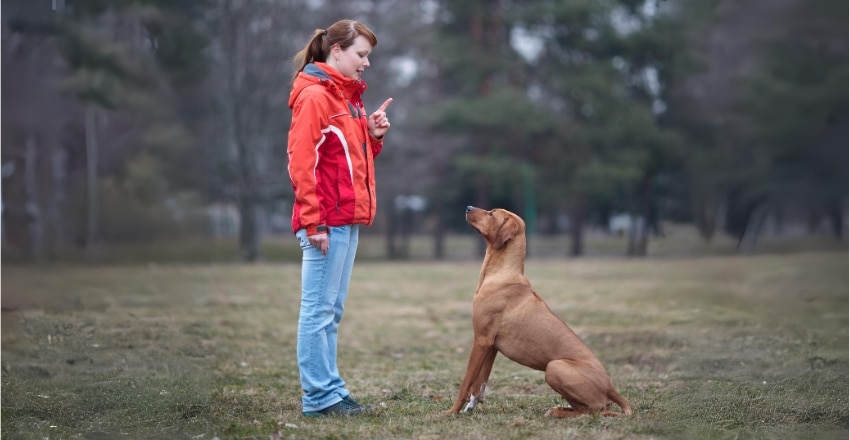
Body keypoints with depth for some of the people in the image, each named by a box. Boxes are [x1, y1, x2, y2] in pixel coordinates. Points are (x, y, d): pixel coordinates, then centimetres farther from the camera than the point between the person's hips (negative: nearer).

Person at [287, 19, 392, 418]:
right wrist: (313, 222, -19)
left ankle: (330, 390, 15)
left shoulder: (348, 96, 18)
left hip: (347, 220, 9)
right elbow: (301, 163, -16)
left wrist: (373, 136, 5)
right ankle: (319, 397, -2)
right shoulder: (314, 96, -10)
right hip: (326, 221, -9)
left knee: (332, 310, 11)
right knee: (319, 309, -5)